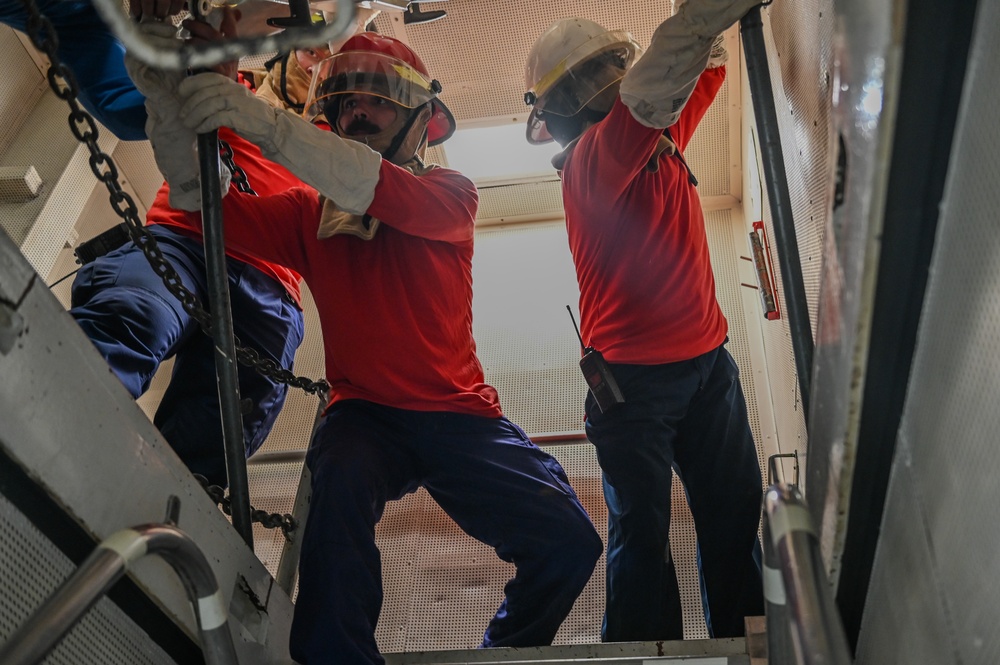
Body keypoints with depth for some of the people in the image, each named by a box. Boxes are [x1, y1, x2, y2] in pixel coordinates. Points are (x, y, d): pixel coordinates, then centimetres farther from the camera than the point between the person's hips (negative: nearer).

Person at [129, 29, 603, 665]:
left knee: (570, 542, -14)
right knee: (342, 477, -36)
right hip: (367, 415, 1)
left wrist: (265, 121, -34)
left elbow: (387, 192, -21)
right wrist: (174, 109, -20)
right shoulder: (313, 214, 11)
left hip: (460, 414, 0)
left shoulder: (452, 194, 2)